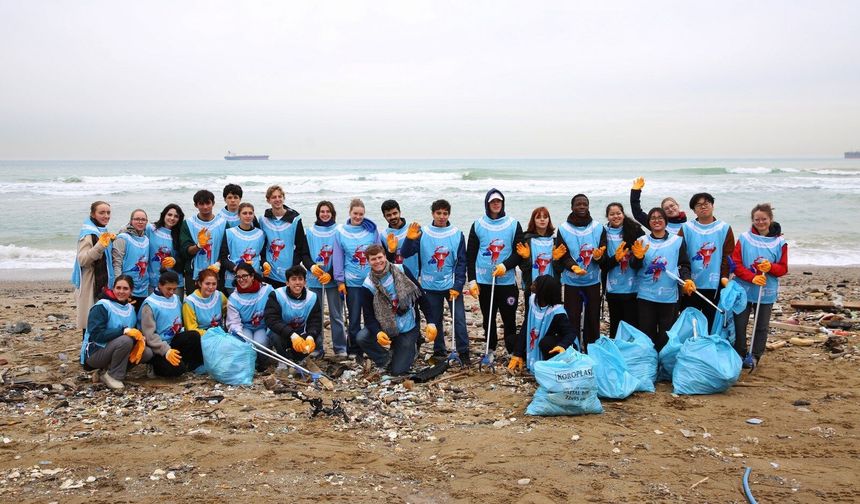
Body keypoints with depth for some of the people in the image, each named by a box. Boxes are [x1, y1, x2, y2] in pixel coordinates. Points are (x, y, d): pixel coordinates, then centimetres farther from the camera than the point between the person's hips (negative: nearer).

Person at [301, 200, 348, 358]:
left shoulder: (338, 232, -1)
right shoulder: (309, 231, 7)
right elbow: (303, 253, 6)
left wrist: (330, 274, -13)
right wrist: (312, 266, -13)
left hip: (333, 279, -2)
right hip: (314, 280, 2)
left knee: (336, 314, 1)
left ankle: (340, 348, 9)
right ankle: (317, 347, 16)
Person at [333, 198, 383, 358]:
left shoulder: (372, 230, -1)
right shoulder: (341, 232, -1)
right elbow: (338, 257, 2)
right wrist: (340, 280, -1)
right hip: (352, 282, 0)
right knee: (354, 318, 4)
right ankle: (354, 350, 17)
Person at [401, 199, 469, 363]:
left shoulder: (457, 235, -2)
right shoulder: (422, 233, -2)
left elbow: (461, 262, -2)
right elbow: (406, 254, -9)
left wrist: (457, 286, -9)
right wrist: (409, 239, -28)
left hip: (452, 286, -1)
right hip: (430, 287, 1)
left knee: (459, 319, -4)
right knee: (434, 321, 10)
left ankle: (463, 352, 6)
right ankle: (439, 351, 23)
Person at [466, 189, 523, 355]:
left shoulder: (513, 225, 2)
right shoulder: (478, 225, 4)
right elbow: (470, 254, 5)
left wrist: (505, 266, -17)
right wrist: (472, 280, -2)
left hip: (507, 281, -1)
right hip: (484, 282, 1)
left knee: (509, 319, -1)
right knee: (488, 319, 10)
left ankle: (513, 352, 8)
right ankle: (490, 350, 22)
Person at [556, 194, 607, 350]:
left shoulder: (598, 228, 0)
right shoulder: (563, 229, -3)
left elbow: (604, 256, -3)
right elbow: (563, 256, -8)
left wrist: (598, 256, -27)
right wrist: (573, 267, -28)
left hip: (593, 281, 1)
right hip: (572, 282, -1)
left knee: (593, 318, 8)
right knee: (572, 318, 2)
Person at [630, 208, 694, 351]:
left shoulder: (677, 241, 5)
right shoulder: (642, 241, 7)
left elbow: (684, 265, 4)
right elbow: (634, 266, 1)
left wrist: (686, 279, -15)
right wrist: (638, 257, -21)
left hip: (669, 296, -1)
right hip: (646, 295, 1)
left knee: (666, 335, 3)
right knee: (646, 333, 3)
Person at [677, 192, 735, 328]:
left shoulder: (724, 229, 4)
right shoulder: (686, 228, 2)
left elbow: (728, 256, 1)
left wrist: (724, 278, -9)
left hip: (714, 286, 0)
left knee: (711, 323, 8)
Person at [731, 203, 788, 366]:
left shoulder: (779, 242, 0)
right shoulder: (744, 238, -3)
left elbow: (783, 268, 2)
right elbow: (736, 264, -6)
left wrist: (771, 267, -20)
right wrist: (752, 277, -19)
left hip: (767, 292, 1)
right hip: (744, 290, 0)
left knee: (762, 326, 9)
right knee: (739, 324, 4)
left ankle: (755, 357, 21)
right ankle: (739, 356, 17)